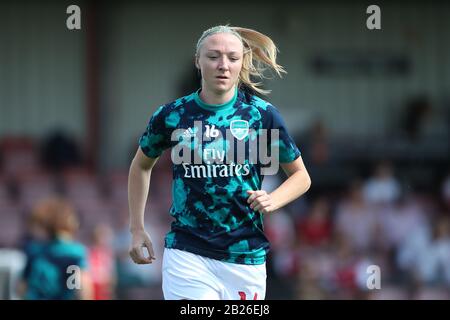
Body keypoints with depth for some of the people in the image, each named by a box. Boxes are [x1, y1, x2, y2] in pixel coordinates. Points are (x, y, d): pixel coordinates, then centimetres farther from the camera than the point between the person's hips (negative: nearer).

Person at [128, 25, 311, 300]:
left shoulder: (262, 114, -1)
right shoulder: (172, 115, 1)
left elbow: (301, 176, 9)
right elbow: (141, 166, 20)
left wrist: (272, 201, -11)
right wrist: (137, 229, 14)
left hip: (245, 257, 1)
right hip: (186, 254, -1)